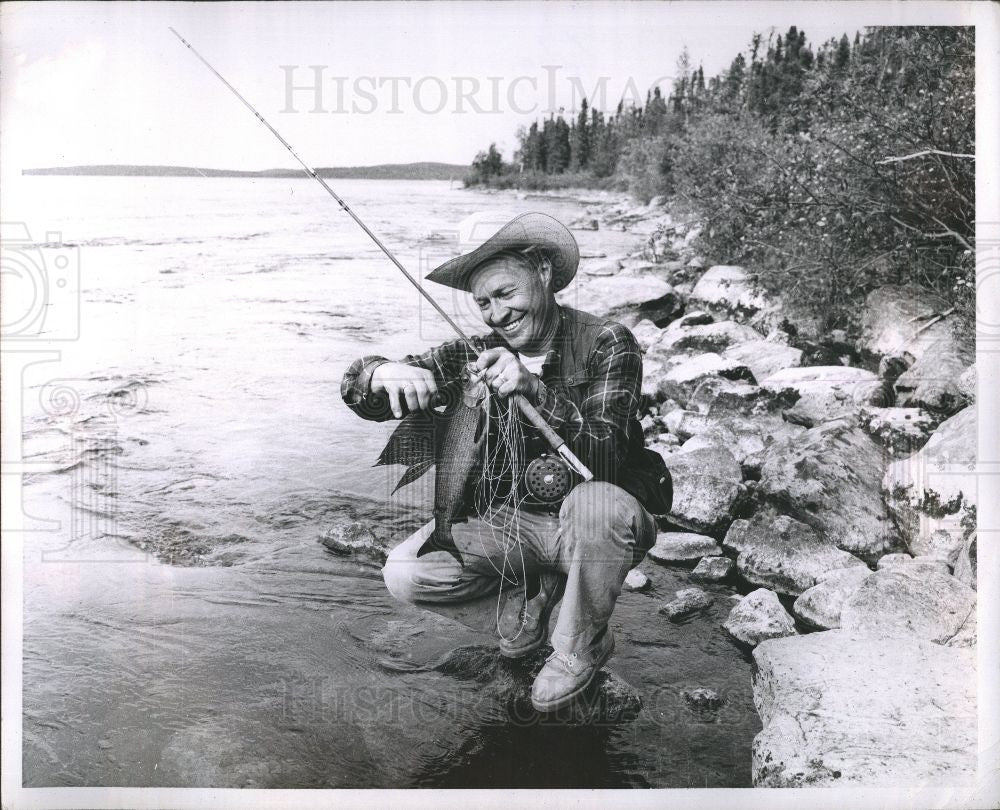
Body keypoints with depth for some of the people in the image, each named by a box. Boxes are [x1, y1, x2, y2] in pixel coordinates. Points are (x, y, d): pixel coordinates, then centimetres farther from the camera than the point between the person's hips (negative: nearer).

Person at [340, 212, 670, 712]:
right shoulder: (477, 355, -4)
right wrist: (383, 373, -32)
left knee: (595, 502, -38)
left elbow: (604, 459, -27)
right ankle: (529, 601, 11)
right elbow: (355, 391, -8)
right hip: (510, 523, 3)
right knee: (404, 574, -16)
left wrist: (535, 391, -40)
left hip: (597, 524, -3)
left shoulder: (606, 344, -14)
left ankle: (581, 647, -8)